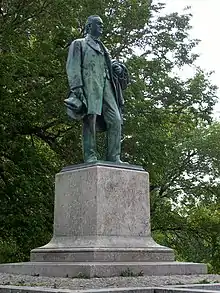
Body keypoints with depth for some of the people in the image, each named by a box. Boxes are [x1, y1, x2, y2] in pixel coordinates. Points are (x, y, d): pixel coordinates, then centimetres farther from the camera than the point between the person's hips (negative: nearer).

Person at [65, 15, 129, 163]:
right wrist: (76, 87, -12)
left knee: (115, 120, -8)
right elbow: (73, 67, 3)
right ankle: (90, 157, -16)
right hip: (89, 83, -5)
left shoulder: (103, 48, 33)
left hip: (106, 85, 5)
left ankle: (114, 157, -8)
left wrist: (117, 68, 8)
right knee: (90, 119, -15)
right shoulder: (78, 44, 15)